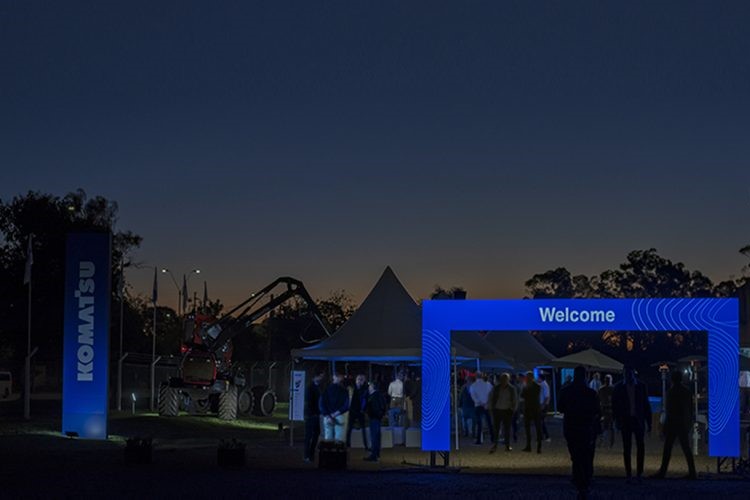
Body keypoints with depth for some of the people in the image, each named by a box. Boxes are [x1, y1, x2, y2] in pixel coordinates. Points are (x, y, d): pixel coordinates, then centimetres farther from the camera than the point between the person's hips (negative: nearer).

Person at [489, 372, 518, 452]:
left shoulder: (512, 389, 3)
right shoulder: (496, 388, 3)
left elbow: (515, 400, 9)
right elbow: (491, 398, 9)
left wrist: (513, 409, 1)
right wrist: (491, 408, 1)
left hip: (507, 411, 0)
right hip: (497, 410, 0)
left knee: (507, 428, 4)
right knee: (496, 428, -5)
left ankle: (507, 445, 12)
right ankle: (494, 445, -5)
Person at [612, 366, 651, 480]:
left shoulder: (641, 386, 4)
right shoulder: (619, 388, 3)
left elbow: (646, 405, 6)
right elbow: (615, 405, 4)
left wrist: (648, 422, 2)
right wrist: (617, 420, -7)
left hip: (638, 420, 0)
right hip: (625, 420, 0)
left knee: (640, 446, -5)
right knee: (627, 447, 2)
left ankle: (639, 471, 0)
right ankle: (628, 472, 5)